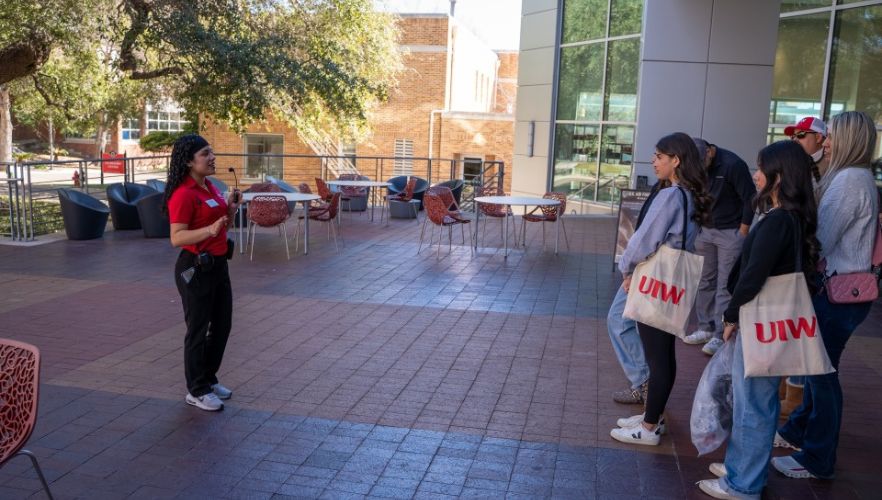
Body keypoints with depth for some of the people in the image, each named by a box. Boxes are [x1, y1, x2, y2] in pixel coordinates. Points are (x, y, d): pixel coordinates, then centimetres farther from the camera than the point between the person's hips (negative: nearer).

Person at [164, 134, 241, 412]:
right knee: (198, 329, 4)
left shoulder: (210, 187, 10)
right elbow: (177, 238, -22)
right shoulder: (183, 194, -18)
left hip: (218, 264, 9)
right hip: (195, 268, -9)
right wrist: (210, 230, -35)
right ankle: (197, 391, 19)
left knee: (222, 325, 17)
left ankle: (209, 379, 35)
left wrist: (231, 209, 2)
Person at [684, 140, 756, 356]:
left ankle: (721, 335, 1)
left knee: (725, 285, -4)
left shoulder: (733, 165, -17)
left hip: (730, 232, -5)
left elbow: (750, 199, -13)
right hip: (704, 230, 6)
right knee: (705, 281, 8)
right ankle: (706, 328, 18)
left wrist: (742, 233, -11)